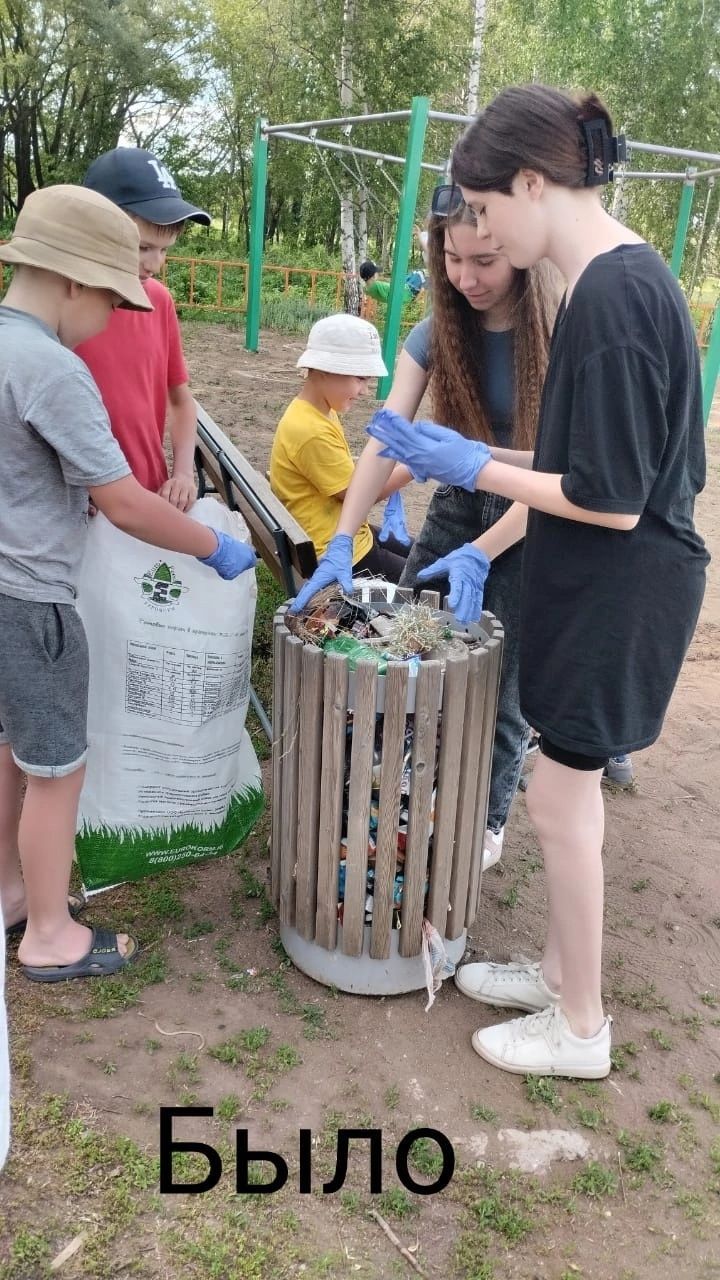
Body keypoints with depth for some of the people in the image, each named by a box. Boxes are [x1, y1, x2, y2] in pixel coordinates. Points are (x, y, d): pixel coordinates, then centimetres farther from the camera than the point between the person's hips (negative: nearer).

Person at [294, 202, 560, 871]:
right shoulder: (438, 334, -8)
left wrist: (481, 553, -34)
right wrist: (340, 544, -27)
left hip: (531, 525, -4)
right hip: (456, 508, 4)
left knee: (501, 689, 7)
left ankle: (486, 820, 32)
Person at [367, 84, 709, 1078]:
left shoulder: (611, 296, -22)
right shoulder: (626, 277, 8)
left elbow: (611, 501, -23)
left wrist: (477, 470, -14)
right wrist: (485, 458, 9)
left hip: (617, 592, -9)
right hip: (604, 584, 9)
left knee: (561, 802, 5)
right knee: (569, 793, 19)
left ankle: (580, 1028, 25)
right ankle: (561, 971, 38)